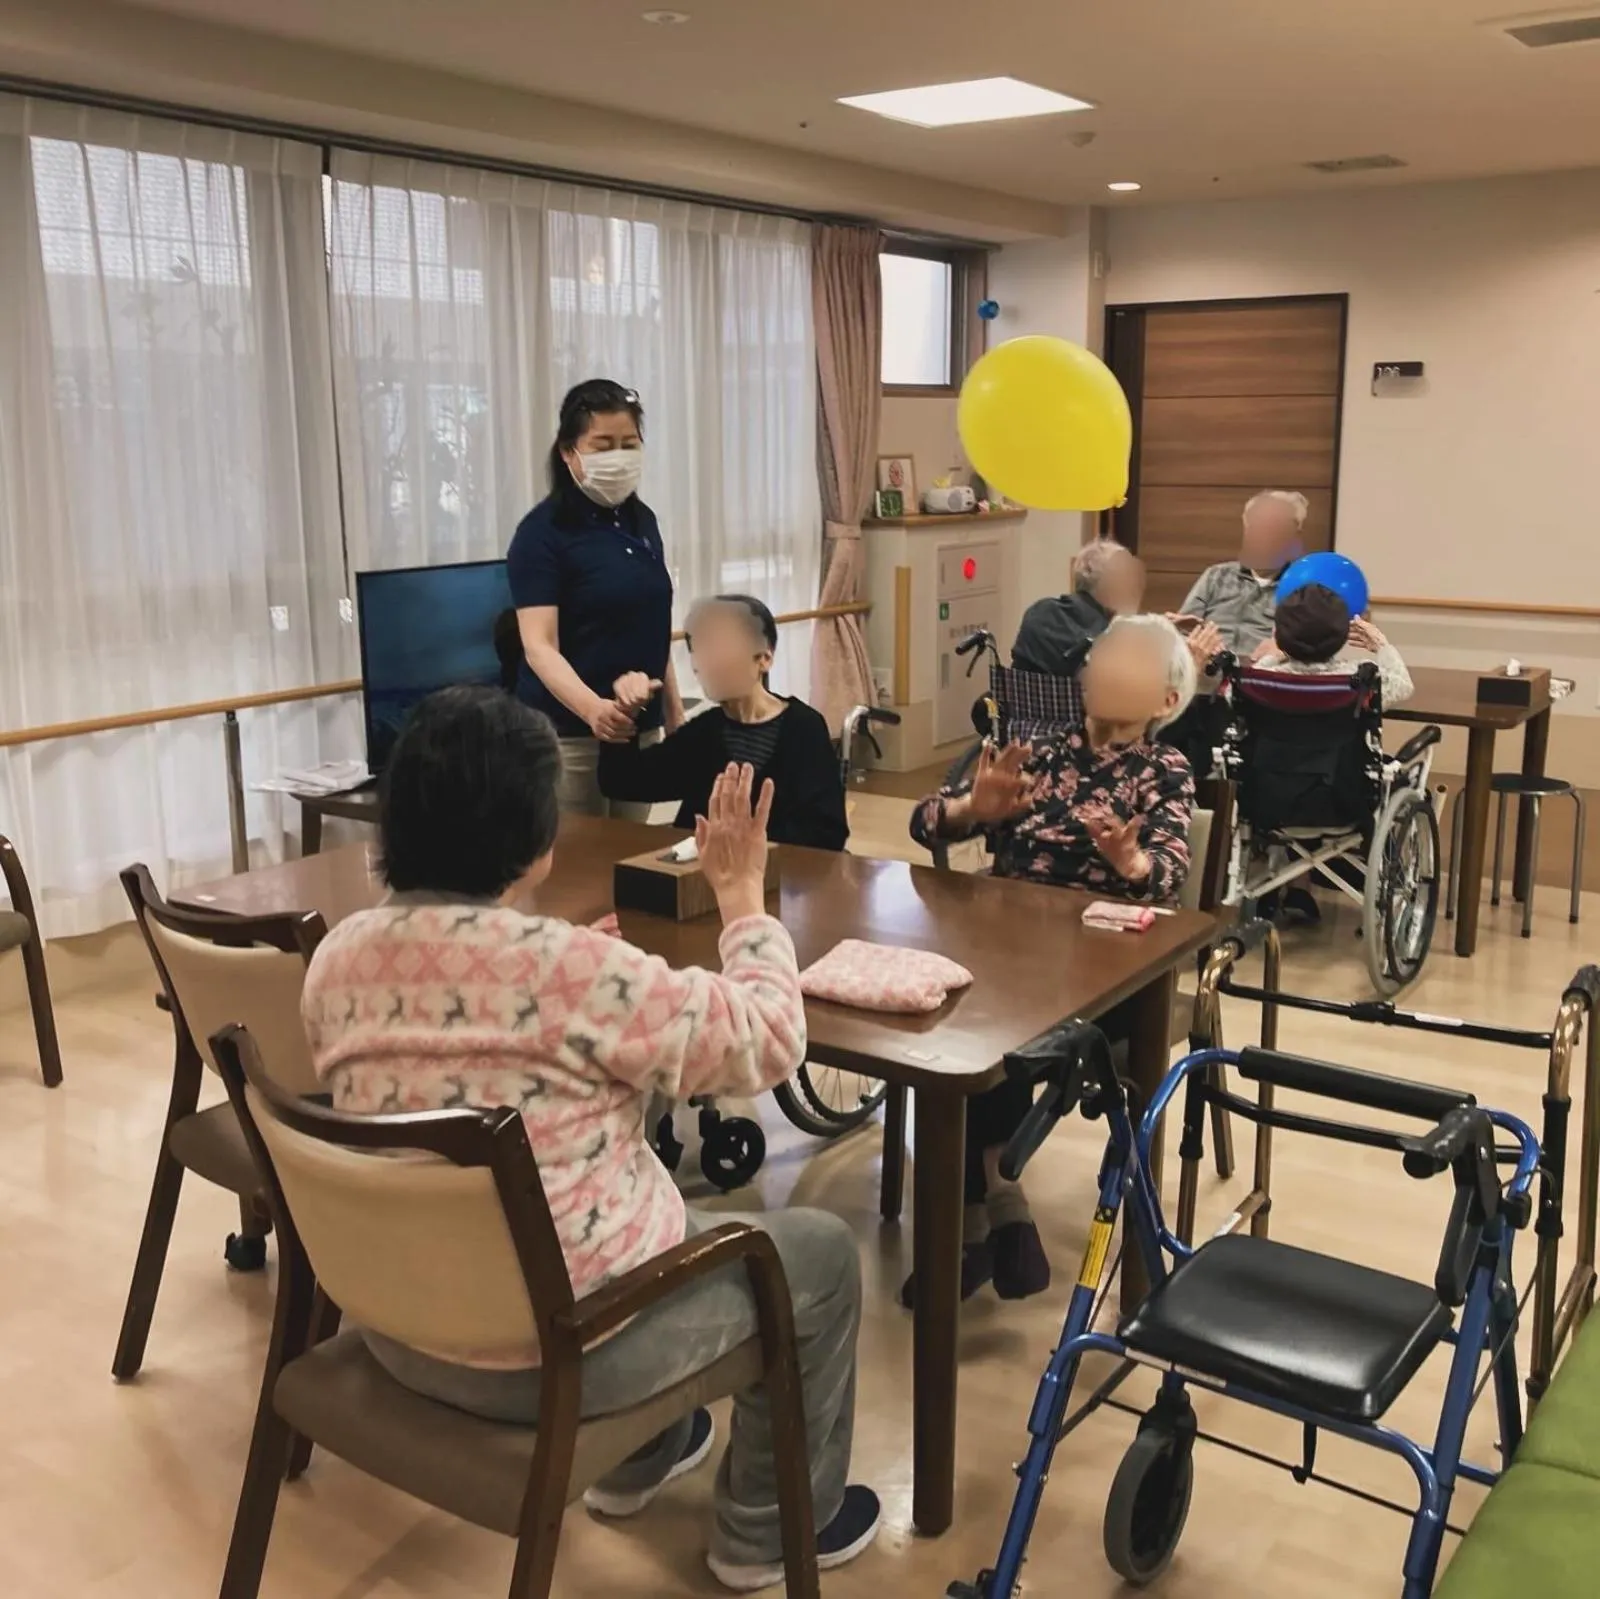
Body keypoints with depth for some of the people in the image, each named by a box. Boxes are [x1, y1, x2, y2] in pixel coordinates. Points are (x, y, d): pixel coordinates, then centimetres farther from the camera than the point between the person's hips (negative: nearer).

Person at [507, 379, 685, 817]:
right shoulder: (542, 532, -12)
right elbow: (539, 646, -20)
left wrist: (674, 710, 15)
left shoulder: (641, 520, 9)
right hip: (569, 735, -6)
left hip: (640, 726, 7)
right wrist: (591, 708, -36)